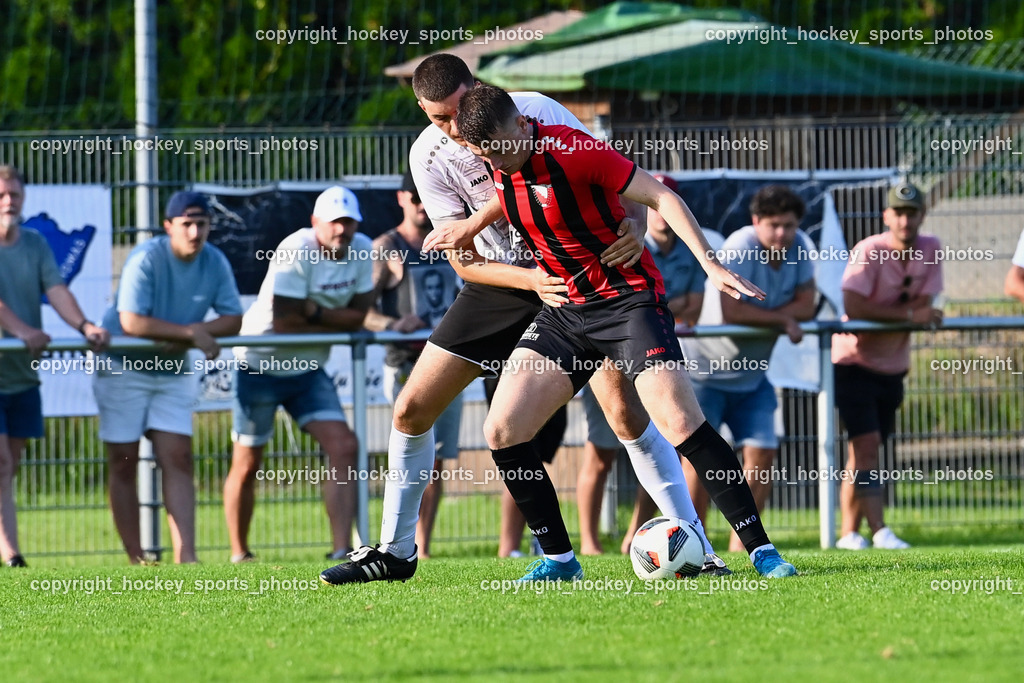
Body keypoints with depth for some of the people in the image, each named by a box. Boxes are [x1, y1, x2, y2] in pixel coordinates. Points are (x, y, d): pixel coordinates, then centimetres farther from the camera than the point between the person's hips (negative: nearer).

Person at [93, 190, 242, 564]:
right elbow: (132, 322, -29)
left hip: (174, 372, 4)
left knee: (178, 460, -6)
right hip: (123, 368, -4)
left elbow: (233, 319, -5)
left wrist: (192, 335, -23)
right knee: (124, 466, -2)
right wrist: (191, 332, -26)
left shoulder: (215, 263, -5)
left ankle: (185, 557, -12)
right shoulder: (146, 259, -21)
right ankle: (136, 560, 4)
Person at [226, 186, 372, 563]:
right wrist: (337, 322, -14)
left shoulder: (361, 249, -5)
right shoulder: (296, 252, -24)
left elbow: (357, 316, -6)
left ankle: (341, 549, -13)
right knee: (247, 465, 3)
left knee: (344, 447, -11)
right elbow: (284, 323, -25)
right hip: (261, 365, -5)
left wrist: (315, 313, -22)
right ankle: (239, 554, 20)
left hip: (309, 370, 5)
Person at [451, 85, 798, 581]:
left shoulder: (574, 151, -20)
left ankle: (759, 549, -16)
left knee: (678, 420, -22)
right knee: (501, 431, -5)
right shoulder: (498, 168, -1)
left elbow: (660, 197, -15)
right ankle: (558, 557, 8)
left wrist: (711, 265, -22)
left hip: (628, 295, -7)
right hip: (565, 310, 7)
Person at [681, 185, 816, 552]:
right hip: (705, 369, -6)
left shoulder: (801, 247, -4)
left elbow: (806, 306, -9)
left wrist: (760, 316, -22)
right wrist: (783, 319, -19)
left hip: (751, 376, 6)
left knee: (762, 454, -3)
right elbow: (732, 312, -31)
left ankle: (740, 544, 6)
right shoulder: (740, 249, -24)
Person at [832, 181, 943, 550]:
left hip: (893, 364, 5)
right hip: (854, 361, -5)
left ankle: (849, 532, 12)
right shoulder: (869, 252, -16)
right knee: (866, 444, -15)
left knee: (864, 450, 8)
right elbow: (854, 308, -26)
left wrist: (882, 316, -20)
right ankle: (879, 531, -21)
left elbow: (924, 309, -8)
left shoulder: (930, 250, -1)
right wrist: (909, 314, -23)